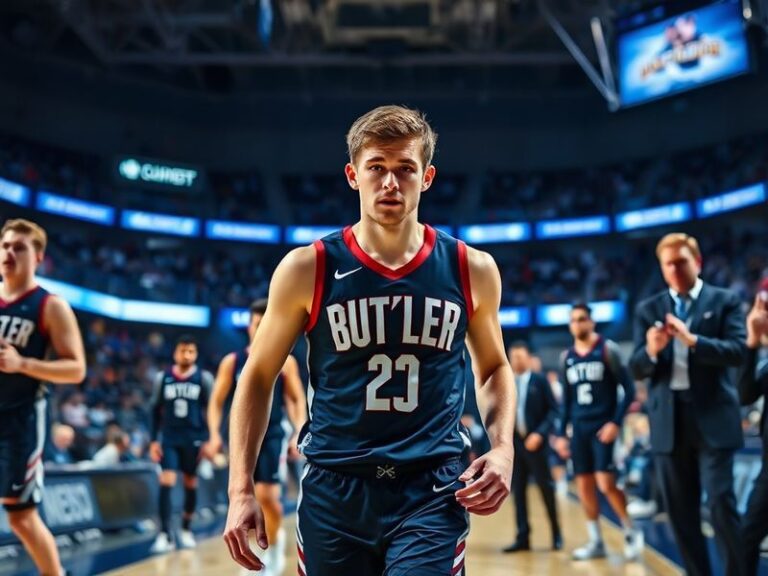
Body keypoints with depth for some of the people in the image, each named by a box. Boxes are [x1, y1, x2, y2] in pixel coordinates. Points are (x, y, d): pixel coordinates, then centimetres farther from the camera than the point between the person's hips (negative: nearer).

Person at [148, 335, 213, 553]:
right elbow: (156, 410, 9)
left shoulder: (204, 378, -3)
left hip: (194, 439, 0)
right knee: (166, 482, -11)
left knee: (191, 483, 9)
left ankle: (186, 529, 27)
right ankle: (165, 535, -9)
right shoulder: (163, 378, 2)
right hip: (169, 438, 1)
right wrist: (154, 440, 4)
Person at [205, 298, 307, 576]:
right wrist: (215, 435, -7)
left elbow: (298, 400, 3)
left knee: (267, 495, -13)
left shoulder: (285, 361, 0)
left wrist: (299, 433, -10)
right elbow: (216, 401, 5)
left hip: (273, 435, -2)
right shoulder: (232, 361, 3)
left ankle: (275, 541, 13)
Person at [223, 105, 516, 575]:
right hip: (334, 492, 0)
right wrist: (242, 489, -3)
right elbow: (258, 377, 4)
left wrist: (503, 448, -1)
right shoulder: (307, 270, -5)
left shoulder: (472, 271, 0)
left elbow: (494, 367, 15)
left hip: (433, 491, 0)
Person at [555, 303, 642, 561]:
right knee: (584, 487, 6)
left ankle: (631, 532, 10)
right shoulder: (567, 357, 10)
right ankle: (596, 542, 17)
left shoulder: (608, 349, -5)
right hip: (579, 428, 5)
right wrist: (562, 434, 12)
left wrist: (616, 422, -16)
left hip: (603, 426, -5)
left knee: (606, 484, -12)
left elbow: (629, 388, -7)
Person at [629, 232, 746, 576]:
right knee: (680, 511, 8)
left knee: (721, 504, -7)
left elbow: (738, 352, -9)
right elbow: (637, 370, 3)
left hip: (713, 417, -3)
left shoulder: (724, 301, 4)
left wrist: (692, 340, -23)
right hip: (669, 421, 3)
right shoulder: (648, 310, 10)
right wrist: (651, 350, -19)